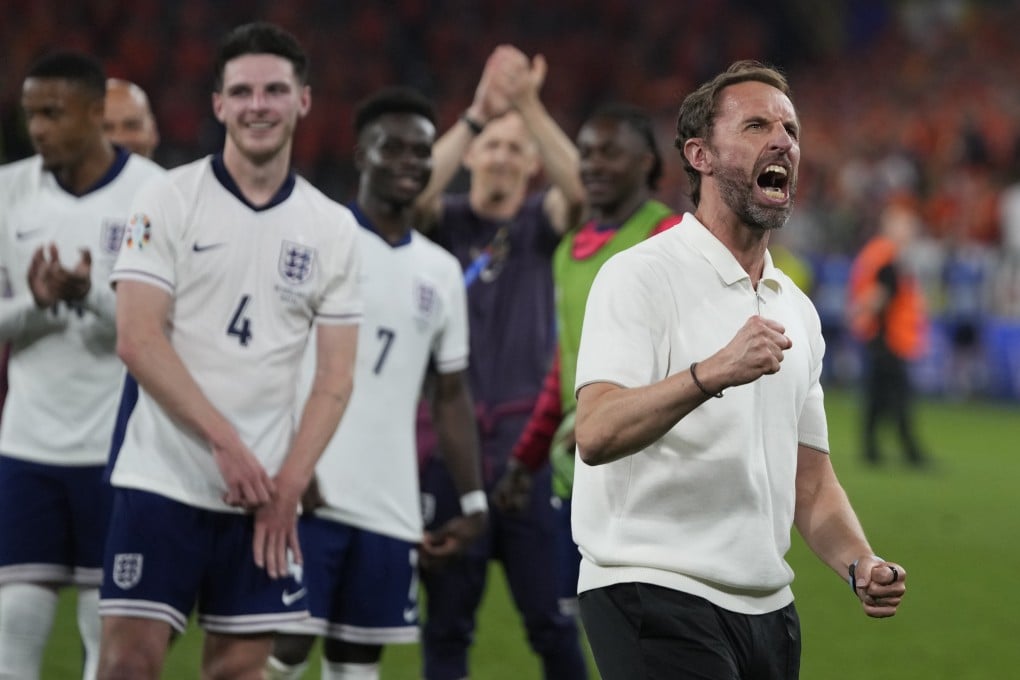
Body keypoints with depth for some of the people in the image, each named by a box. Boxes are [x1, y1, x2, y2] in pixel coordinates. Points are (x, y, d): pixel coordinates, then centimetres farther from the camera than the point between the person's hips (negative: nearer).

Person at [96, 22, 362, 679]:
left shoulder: (334, 229, 8)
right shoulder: (168, 201, -2)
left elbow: (335, 379, 6)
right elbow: (138, 340, -9)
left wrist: (288, 483, -7)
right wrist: (226, 441, -15)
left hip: (267, 492, 3)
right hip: (163, 477, -3)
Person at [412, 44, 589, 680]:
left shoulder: (540, 222, 7)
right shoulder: (446, 221, 5)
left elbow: (579, 189, -15)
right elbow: (416, 192, -18)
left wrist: (530, 107, -28)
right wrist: (476, 113, -28)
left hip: (525, 438, 0)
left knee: (551, 615, -2)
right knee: (448, 616, 5)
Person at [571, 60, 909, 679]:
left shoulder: (797, 310, 17)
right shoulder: (643, 275, -6)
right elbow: (596, 436, -21)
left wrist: (861, 564, -1)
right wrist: (712, 374, -36)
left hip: (767, 606, 7)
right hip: (656, 596, -7)